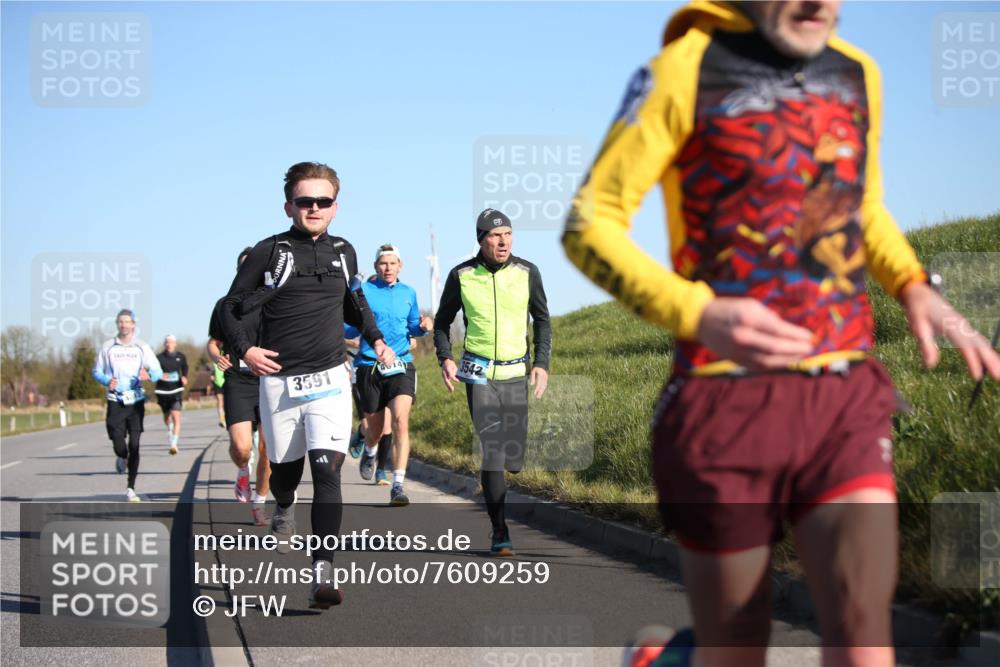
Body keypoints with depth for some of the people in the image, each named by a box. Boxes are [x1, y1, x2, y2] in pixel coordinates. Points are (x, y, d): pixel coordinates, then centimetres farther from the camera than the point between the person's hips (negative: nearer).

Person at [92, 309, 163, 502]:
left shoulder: (142, 348, 4)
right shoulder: (107, 348, 5)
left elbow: (158, 371, 3)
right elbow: (96, 371, 12)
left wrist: (149, 375, -20)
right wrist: (107, 381, -9)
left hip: (136, 401, 0)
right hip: (116, 402, 0)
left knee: (134, 445, -5)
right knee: (119, 446, -8)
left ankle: (131, 488, 3)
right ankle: (122, 458, 31)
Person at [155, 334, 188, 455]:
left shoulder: (181, 356, 1)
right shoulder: (159, 358, -6)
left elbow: (185, 368, 18)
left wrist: (184, 377, -1)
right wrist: (160, 376, -28)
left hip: (176, 390, -1)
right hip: (163, 391, 1)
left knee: (176, 418, -15)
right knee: (166, 416, 19)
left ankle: (174, 444, -18)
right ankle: (169, 429, 54)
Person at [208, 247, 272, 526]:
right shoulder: (225, 305, 10)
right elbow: (213, 343, 17)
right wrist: (216, 357, -5)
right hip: (237, 381, 0)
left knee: (267, 448, -5)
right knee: (241, 446, -16)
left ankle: (259, 502, 14)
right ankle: (242, 472, 20)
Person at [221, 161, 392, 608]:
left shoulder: (344, 253, 9)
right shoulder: (269, 252, -3)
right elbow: (231, 307, 2)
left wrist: (376, 340, 14)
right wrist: (245, 349, -13)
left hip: (329, 380, 1)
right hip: (279, 381, -1)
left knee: (327, 471, -15)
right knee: (285, 467, 14)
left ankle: (322, 572, -21)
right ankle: (283, 509, 52)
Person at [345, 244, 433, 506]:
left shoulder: (408, 293, 9)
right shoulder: (362, 291, 0)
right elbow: (347, 330, -2)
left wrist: (423, 326, -2)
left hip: (401, 366, 1)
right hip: (369, 366, -1)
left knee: (401, 420, -19)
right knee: (375, 428, 11)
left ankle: (398, 486, -19)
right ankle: (369, 453, 50)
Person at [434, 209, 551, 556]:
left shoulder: (527, 272, -1)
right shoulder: (461, 275, -4)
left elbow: (542, 319, 11)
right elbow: (442, 321, 10)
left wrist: (542, 363, 1)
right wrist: (445, 358, -6)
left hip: (516, 373, 2)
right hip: (478, 372, -2)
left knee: (513, 460, 2)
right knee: (490, 451, -11)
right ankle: (499, 531, -5)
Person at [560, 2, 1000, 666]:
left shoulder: (858, 75, 11)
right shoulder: (685, 70, -5)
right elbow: (588, 226, -6)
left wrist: (915, 288, 7)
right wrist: (699, 314, -22)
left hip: (848, 400, 4)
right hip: (728, 406, -3)